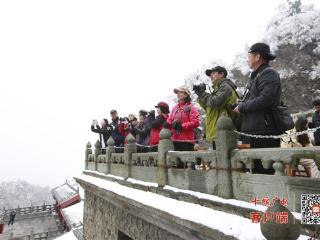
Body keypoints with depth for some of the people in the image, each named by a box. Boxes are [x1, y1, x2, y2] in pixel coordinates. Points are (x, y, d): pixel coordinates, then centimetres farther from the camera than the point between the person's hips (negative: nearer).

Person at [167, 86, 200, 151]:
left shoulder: (190, 107, -2)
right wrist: (172, 124, -8)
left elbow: (196, 122, -12)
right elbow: (169, 120, 16)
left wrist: (182, 126, -16)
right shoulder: (175, 108, 17)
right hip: (175, 140, 6)